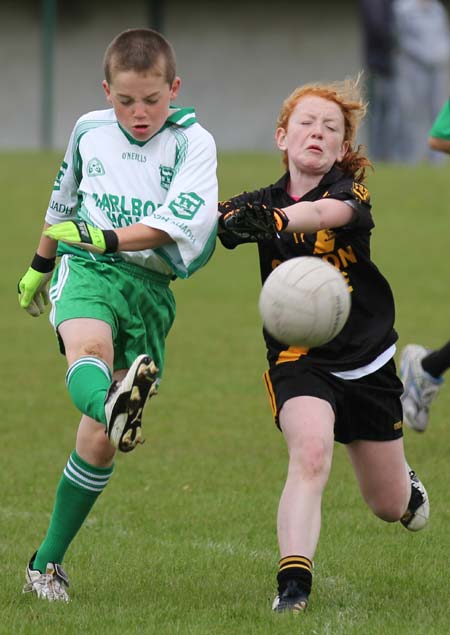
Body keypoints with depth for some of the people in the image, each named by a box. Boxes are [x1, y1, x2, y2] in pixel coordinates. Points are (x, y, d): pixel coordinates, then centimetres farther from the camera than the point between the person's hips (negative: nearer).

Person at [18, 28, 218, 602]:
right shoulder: (89, 132, 11)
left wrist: (110, 239, -27)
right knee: (89, 347, -38)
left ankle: (47, 561, 9)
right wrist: (39, 267, 39)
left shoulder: (192, 142, -1)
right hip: (88, 272, 1)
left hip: (151, 288, -1)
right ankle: (113, 406, -74)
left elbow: (185, 218, -17)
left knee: (98, 442, -4)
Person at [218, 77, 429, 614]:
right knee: (310, 452, -32)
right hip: (298, 361, -1)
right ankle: (292, 586, -35)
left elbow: (328, 211, -35)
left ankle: (406, 486, 51)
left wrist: (279, 219, -55)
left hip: (367, 362, 1)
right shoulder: (262, 203, -3)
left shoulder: (349, 192, -10)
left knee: (389, 506, 14)